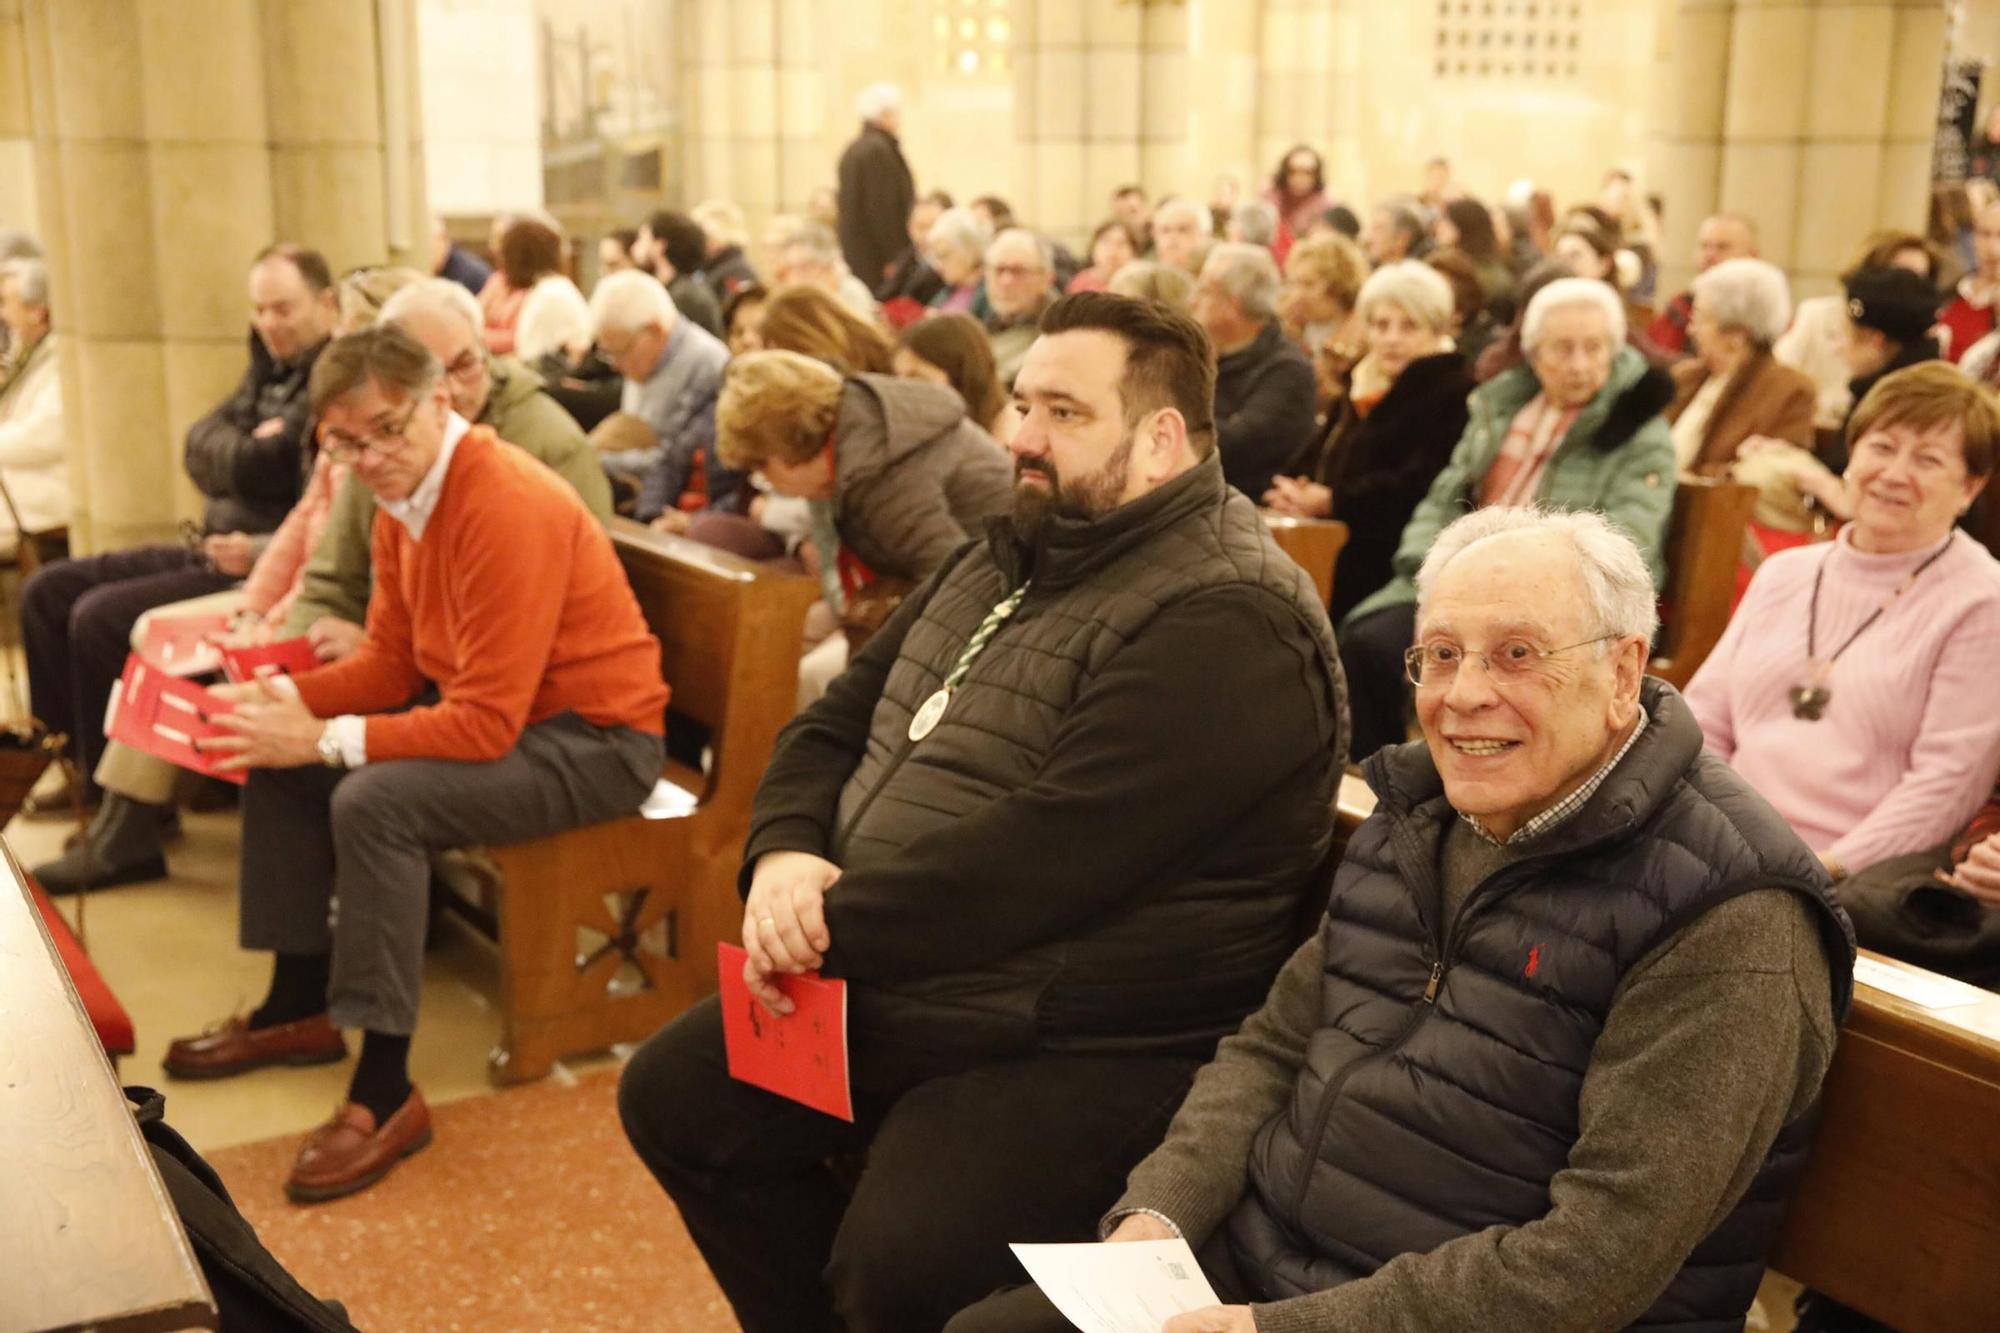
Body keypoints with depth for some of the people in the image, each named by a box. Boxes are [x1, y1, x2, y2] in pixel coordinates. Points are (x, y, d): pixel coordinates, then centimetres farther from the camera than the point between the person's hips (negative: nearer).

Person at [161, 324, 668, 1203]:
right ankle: (301, 1005, 20)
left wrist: (326, 738, -25)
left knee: (374, 800, -30)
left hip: (592, 743, -10)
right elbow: (389, 663, 9)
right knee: (275, 757, 8)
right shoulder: (406, 498, 3)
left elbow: (486, 726, -28)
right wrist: (280, 696, -8)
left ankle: (385, 1090, -19)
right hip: (493, 710, 10)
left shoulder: (506, 507, -26)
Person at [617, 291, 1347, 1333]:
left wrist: (832, 927, -19)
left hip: (1080, 1047, -9)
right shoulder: (1005, 559, 12)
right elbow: (835, 723, 12)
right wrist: (785, 854, -8)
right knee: (671, 1098, 10)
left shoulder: (1223, 623, -19)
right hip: (886, 984, 9)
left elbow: (1041, 854, -27)